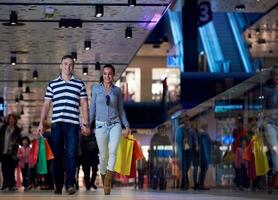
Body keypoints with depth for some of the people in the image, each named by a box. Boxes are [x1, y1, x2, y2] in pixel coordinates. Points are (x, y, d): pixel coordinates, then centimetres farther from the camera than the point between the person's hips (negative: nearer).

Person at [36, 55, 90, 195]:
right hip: (56, 124, 1)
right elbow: (46, 105, 12)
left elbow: (84, 105, 9)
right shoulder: (52, 84, 12)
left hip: (73, 125, -1)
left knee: (71, 155, -11)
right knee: (57, 156, 4)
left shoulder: (79, 84, 10)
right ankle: (58, 186, 11)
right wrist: (41, 123, 5)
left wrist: (85, 124, 1)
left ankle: (70, 184, -12)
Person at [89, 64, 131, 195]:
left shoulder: (117, 90, 7)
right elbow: (92, 108, 8)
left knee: (113, 151, -20)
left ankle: (108, 182, -21)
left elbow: (121, 109, 13)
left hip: (115, 124, 0)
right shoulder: (96, 89, 4)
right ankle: (103, 178, 25)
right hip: (101, 125, 0)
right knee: (103, 155, 4)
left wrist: (127, 125, 7)